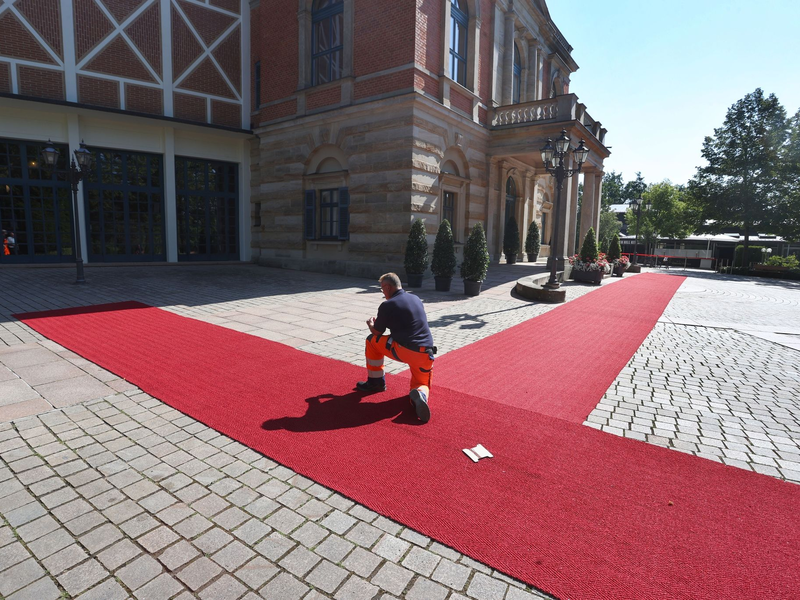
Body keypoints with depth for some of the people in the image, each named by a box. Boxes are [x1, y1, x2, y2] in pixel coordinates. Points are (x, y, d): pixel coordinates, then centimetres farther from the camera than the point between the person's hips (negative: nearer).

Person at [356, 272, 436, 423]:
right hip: (426, 354, 5)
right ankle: (420, 394, -13)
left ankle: (376, 382, 26)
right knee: (422, 384, 25)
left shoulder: (387, 305, -4)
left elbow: (377, 332, 7)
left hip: (402, 351, -5)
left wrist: (371, 325, 29)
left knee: (372, 340, 18)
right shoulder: (416, 299, 16)